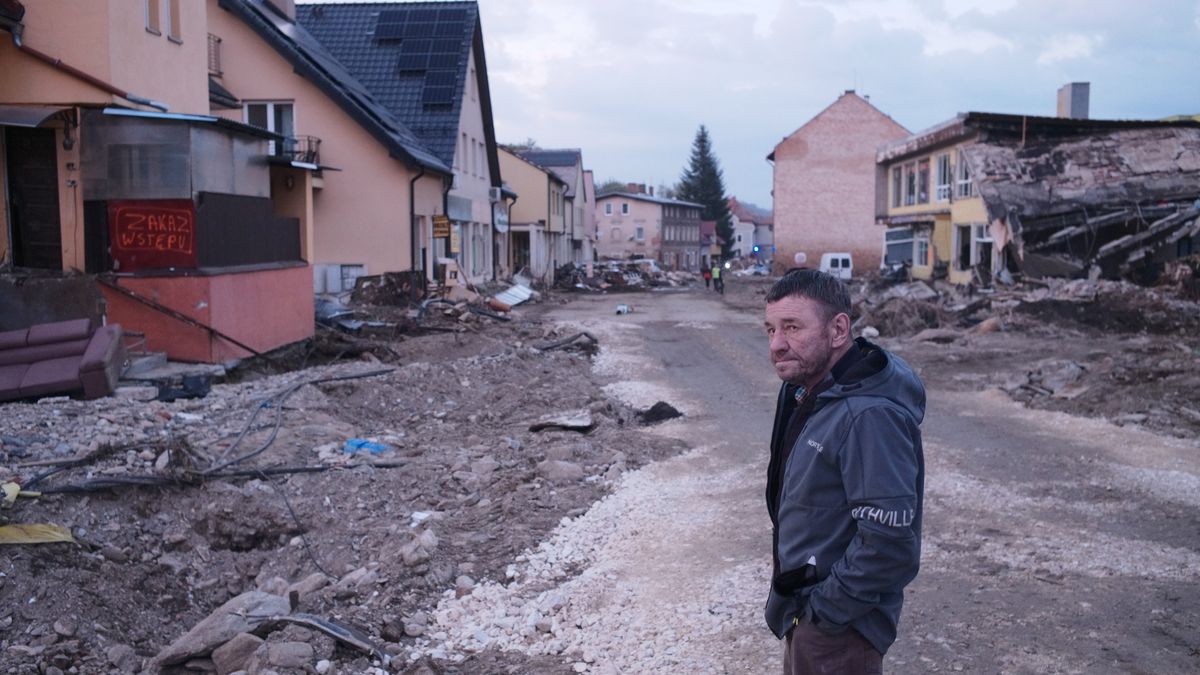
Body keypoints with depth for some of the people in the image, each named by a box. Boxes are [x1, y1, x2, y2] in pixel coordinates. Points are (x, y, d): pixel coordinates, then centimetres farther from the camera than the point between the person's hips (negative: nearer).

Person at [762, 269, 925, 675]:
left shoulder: (870, 415, -27)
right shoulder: (807, 391, 3)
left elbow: (889, 541, -30)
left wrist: (827, 608, -19)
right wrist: (792, 597, 13)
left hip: (837, 627, -9)